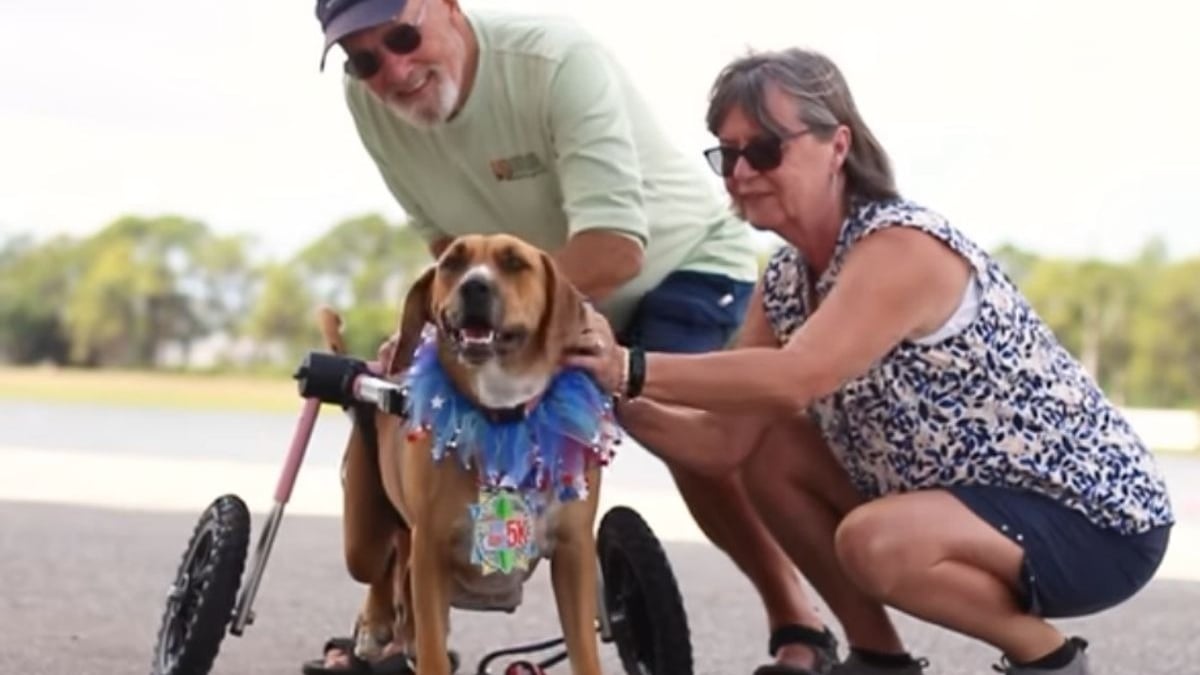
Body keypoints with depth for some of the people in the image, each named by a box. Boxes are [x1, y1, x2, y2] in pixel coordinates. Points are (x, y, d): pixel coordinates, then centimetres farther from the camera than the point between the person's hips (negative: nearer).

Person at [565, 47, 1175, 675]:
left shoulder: (903, 247, -24)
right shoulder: (785, 278, 2)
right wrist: (618, 395, -18)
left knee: (876, 542, -32)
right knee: (772, 456, -1)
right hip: (974, 493, 9)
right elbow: (725, 441, -2)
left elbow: (792, 380, -38)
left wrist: (632, 367, -37)